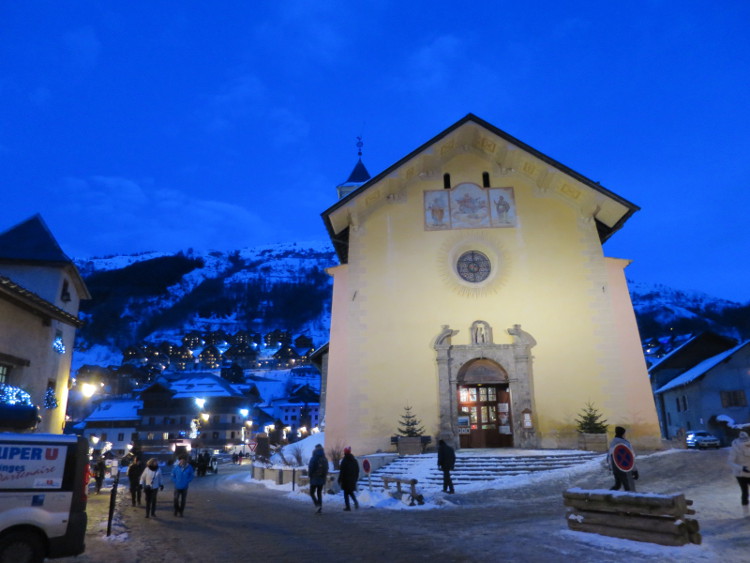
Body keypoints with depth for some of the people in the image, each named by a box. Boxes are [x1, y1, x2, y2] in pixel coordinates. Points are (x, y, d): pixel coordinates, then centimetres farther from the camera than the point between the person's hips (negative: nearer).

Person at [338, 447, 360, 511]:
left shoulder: (344, 461, -12)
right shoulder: (354, 460, 6)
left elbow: (342, 471, -13)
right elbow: (357, 470, 11)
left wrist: (339, 479, -6)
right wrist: (356, 478, 19)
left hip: (346, 479, -5)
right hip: (353, 479, 5)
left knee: (346, 493, 4)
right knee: (351, 492, 19)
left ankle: (348, 506, 4)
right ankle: (356, 502, -2)